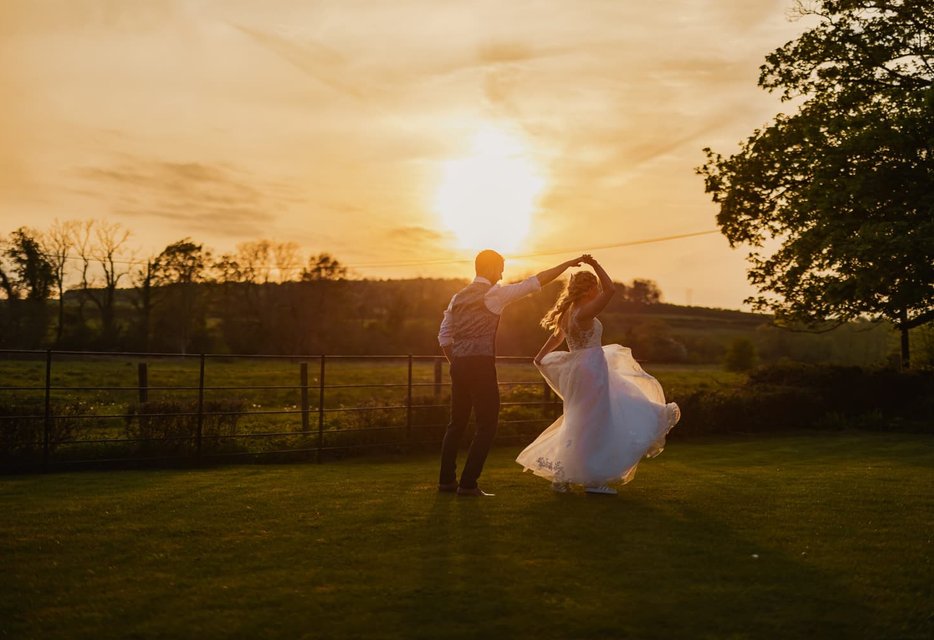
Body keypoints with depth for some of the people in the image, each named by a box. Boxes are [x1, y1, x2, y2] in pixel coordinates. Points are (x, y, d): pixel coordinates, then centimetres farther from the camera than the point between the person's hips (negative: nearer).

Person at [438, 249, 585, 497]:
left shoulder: (458, 297, 15)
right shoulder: (495, 293, -4)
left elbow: (444, 336, 15)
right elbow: (536, 281, -4)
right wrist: (568, 264, 2)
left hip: (459, 365, 7)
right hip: (481, 365, -7)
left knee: (457, 421, 16)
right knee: (487, 424, 0)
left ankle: (446, 480, 21)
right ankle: (468, 484, -2)